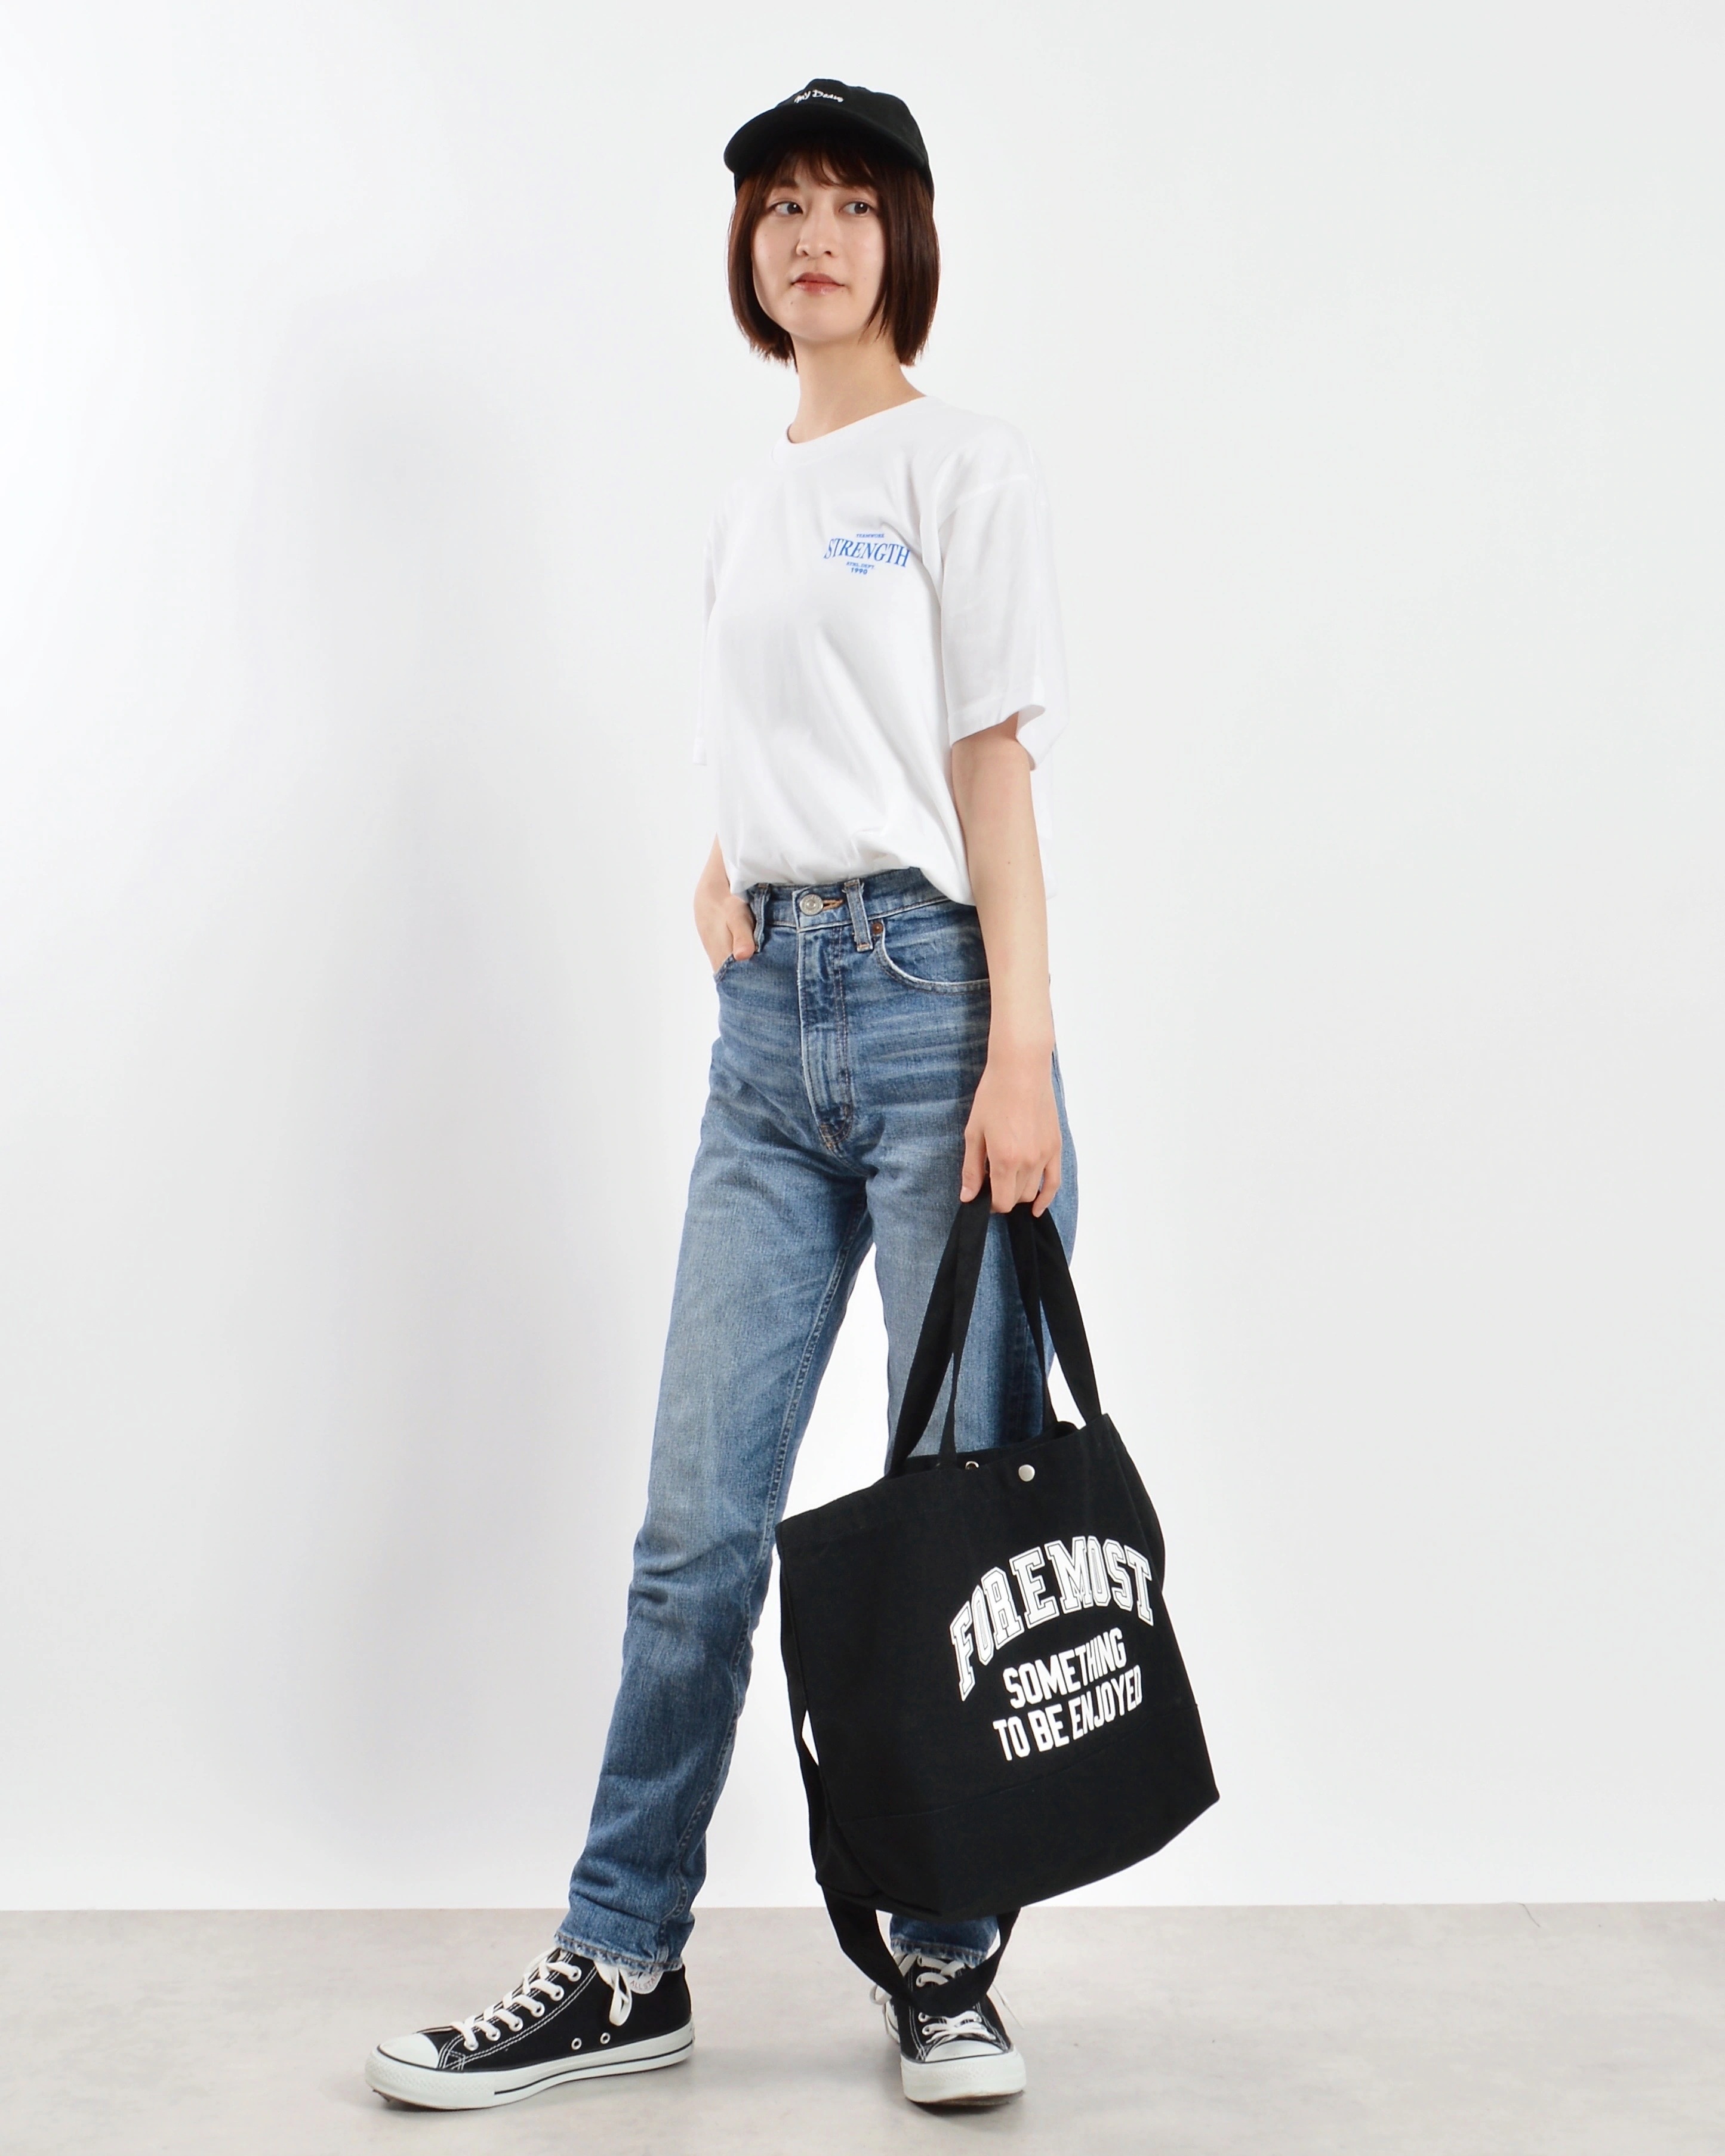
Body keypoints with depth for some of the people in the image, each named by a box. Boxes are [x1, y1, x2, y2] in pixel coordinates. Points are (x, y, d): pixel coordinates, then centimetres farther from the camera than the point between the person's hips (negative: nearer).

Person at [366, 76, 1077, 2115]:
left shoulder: (963, 467, 3)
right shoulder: (748, 506, 21)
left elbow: (993, 769, -6)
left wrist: (1023, 1053, -13)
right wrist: (721, 880, 6)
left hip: (932, 991, -5)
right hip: (771, 1021, 5)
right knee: (700, 1509, 4)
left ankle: (946, 1967, 11)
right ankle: (622, 1964, 13)